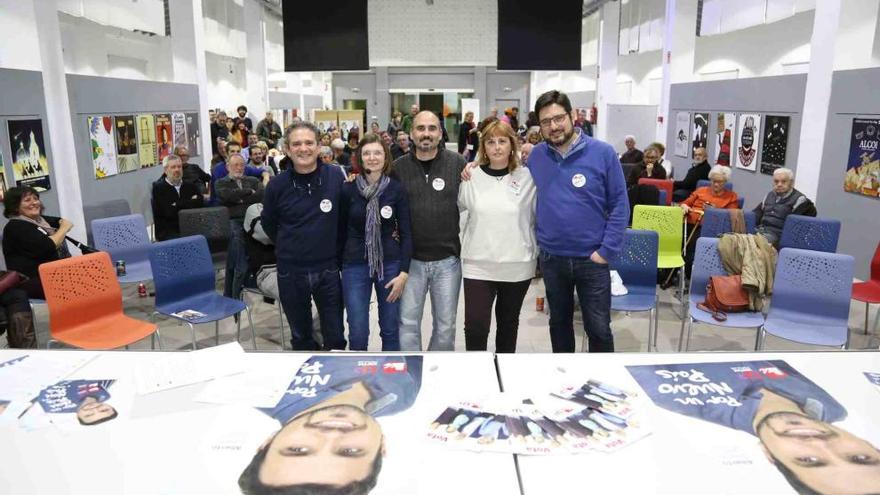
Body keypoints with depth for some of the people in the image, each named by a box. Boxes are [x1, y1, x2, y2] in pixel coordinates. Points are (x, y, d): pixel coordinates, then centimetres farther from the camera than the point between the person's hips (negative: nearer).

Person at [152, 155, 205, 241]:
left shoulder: (191, 186, 18)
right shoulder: (158, 188, 5)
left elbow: (200, 203, 0)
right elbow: (169, 212, -9)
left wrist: (177, 206, -4)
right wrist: (191, 202, 0)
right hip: (169, 233, -3)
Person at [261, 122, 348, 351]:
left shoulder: (336, 177, -7)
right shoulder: (277, 185, -6)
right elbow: (268, 224, 10)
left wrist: (337, 250, 5)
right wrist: (288, 248, 12)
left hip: (328, 270, 0)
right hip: (291, 272, 1)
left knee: (336, 337, 9)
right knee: (301, 337, 15)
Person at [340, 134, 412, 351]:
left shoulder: (396, 189, -3)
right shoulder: (348, 189, -3)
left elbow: (406, 232, -2)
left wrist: (404, 272, -8)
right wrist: (339, 263, 7)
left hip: (390, 264, 1)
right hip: (355, 265, 0)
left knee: (390, 330, 10)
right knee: (358, 334, 1)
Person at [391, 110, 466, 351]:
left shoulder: (457, 163, -3)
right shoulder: (398, 167, 1)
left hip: (448, 260, 0)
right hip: (411, 259, 0)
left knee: (445, 325, 12)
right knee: (408, 323, 8)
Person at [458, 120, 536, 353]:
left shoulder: (528, 177, -2)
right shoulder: (472, 177, 0)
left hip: (517, 265, 1)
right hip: (478, 265, 0)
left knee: (509, 323, 16)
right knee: (475, 325, -6)